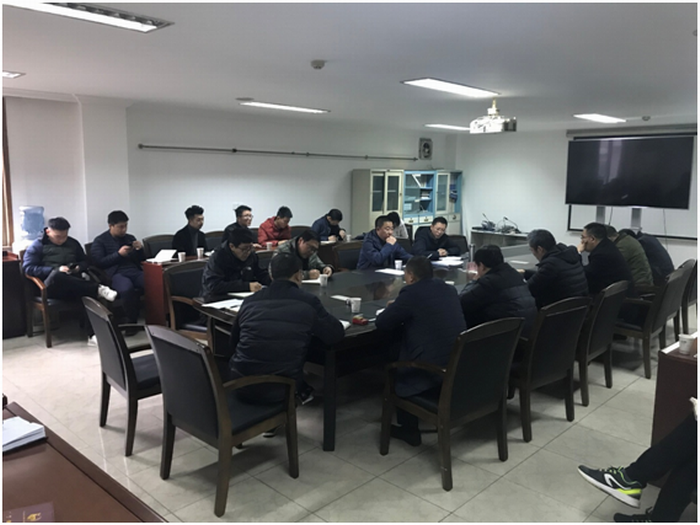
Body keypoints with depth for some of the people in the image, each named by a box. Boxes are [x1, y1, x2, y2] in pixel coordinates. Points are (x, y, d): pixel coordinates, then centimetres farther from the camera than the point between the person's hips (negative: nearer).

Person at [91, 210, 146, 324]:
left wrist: (140, 249, 3)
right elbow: (99, 262, -1)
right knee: (127, 288, -41)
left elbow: (141, 259, 24)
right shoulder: (100, 241, 11)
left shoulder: (130, 238, 25)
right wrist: (119, 254, -9)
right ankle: (131, 322, -25)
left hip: (134, 271, 4)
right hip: (116, 273, -4)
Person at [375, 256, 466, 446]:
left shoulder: (411, 293, -11)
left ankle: (409, 430, 23)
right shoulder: (449, 289, 11)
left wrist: (393, 309, 15)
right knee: (401, 352, 27)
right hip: (460, 365, 8)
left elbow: (381, 323, -5)